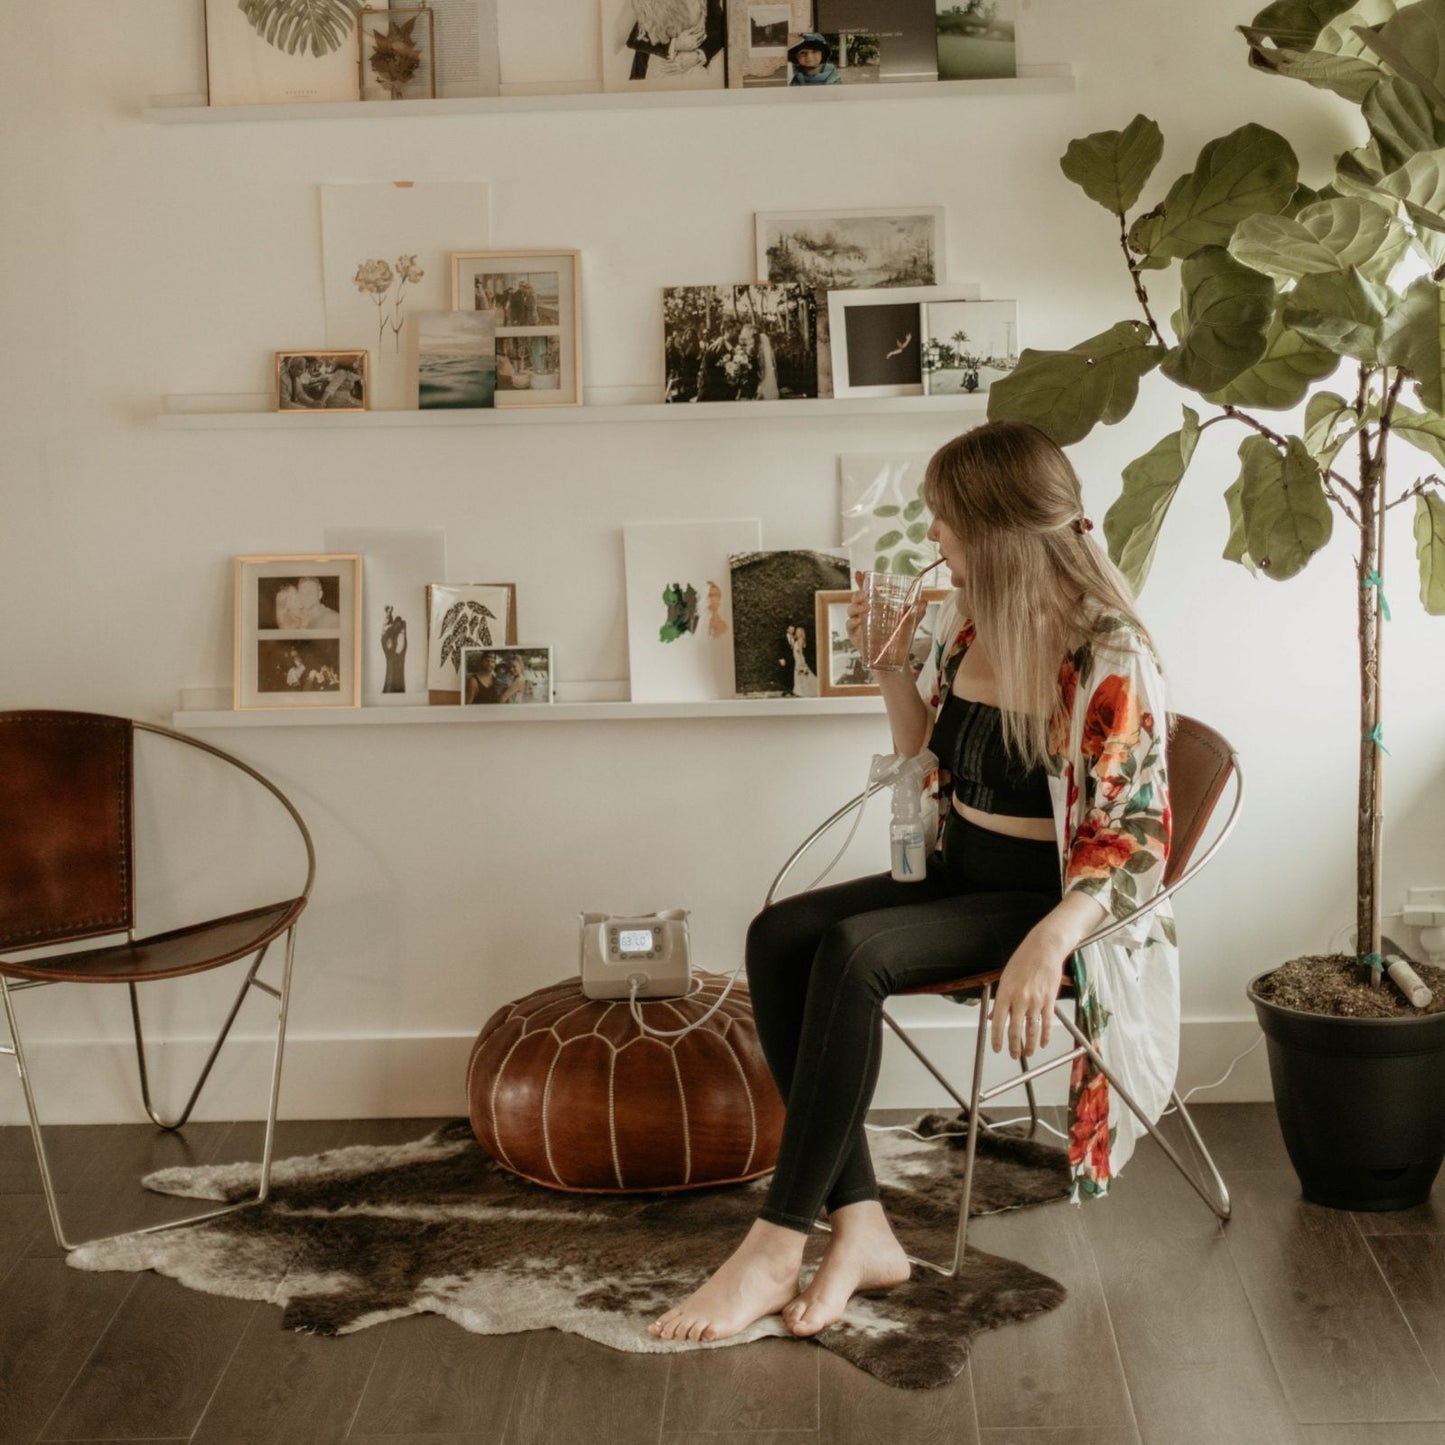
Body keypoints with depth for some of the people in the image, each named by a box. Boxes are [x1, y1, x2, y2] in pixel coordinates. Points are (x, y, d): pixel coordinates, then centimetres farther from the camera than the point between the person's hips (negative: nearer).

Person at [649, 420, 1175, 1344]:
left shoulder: (1111, 656, -17)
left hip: (1047, 896, -8)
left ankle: (779, 1246, -25)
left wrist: (1048, 941, -37)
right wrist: (888, 666, 4)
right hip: (959, 872, 8)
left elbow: (1135, 839, -21)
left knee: (853, 953, -31)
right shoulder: (966, 619, 6)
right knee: (778, 937, -16)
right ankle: (860, 1229, -20)